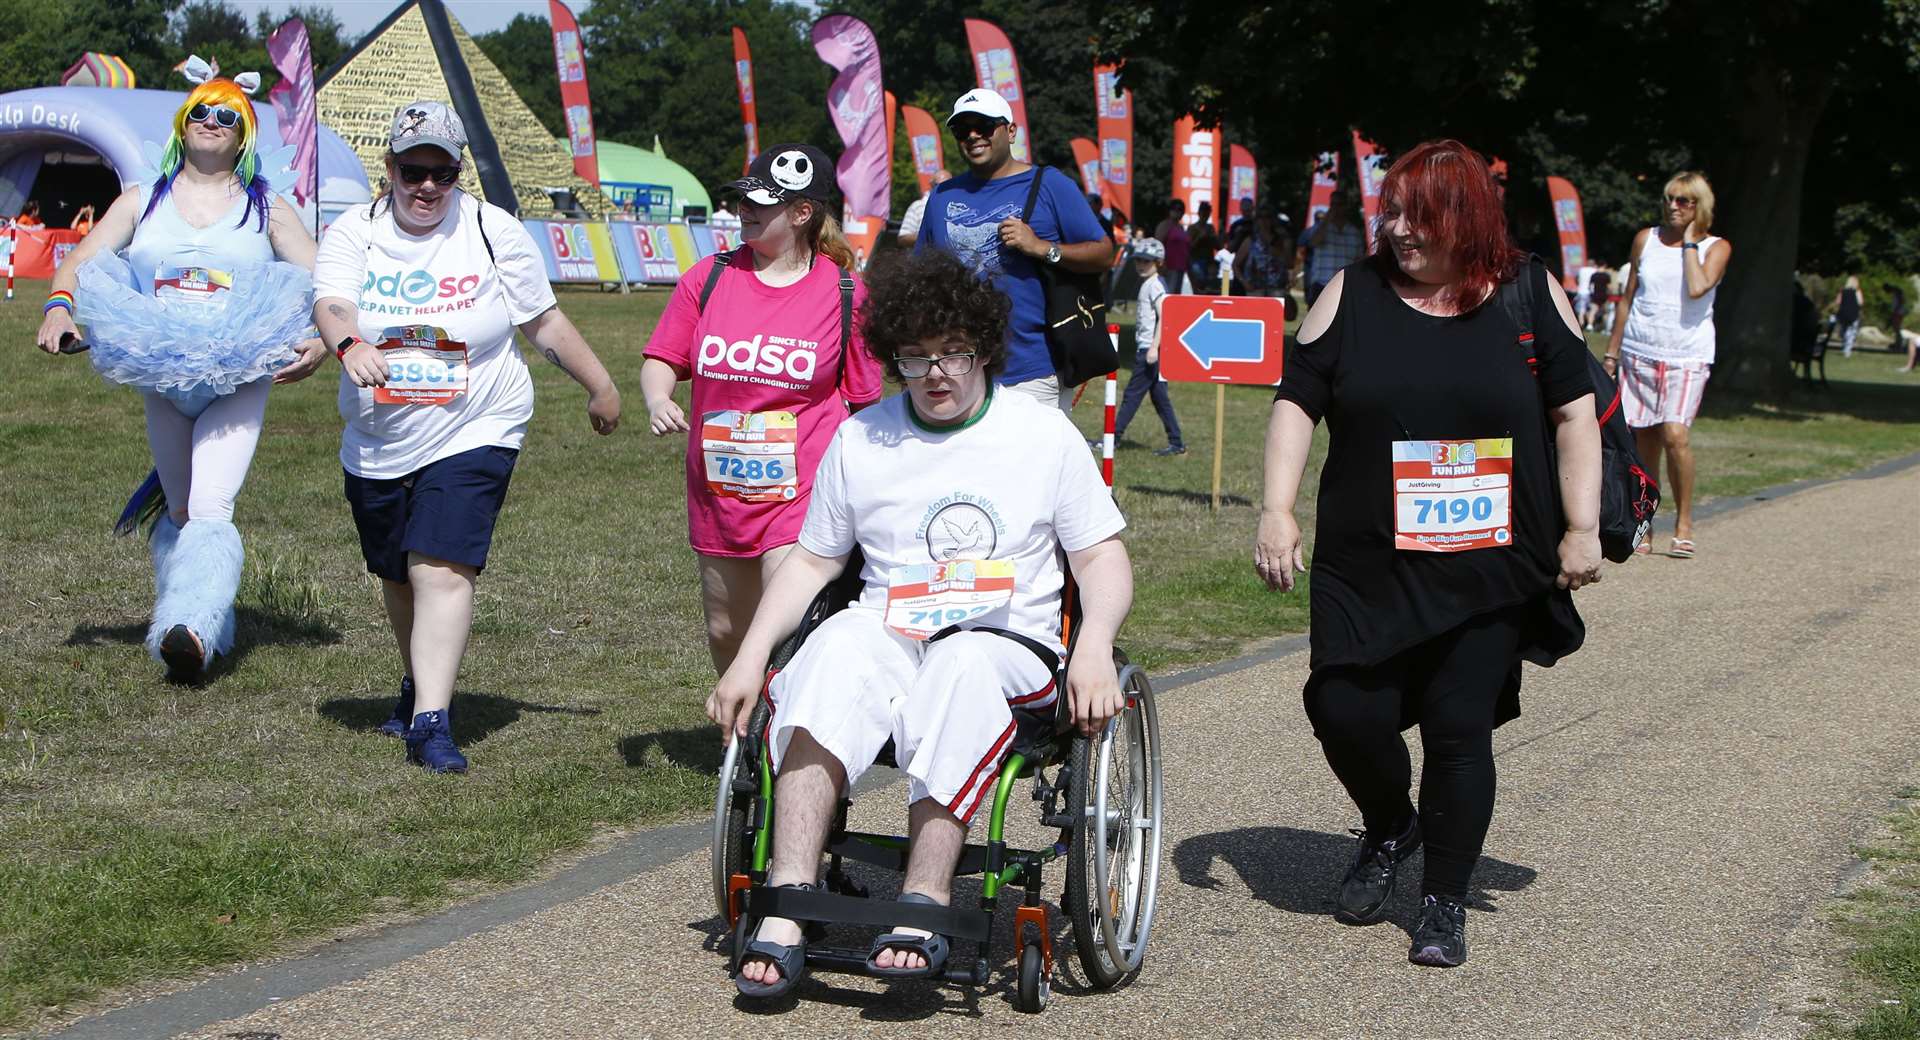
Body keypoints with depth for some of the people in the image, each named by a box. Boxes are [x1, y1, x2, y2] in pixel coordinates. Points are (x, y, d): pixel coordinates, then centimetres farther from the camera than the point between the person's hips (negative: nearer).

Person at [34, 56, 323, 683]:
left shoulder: (268, 209, 10)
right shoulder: (143, 202, 15)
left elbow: (326, 286, 5)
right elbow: (79, 263, 10)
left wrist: (323, 342, -15)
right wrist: (58, 309, -11)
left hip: (240, 378, -3)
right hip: (161, 377, 3)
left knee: (210, 512, -20)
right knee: (181, 514, 10)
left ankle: (190, 633, -35)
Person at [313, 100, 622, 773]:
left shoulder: (495, 234, -3)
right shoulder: (354, 234, -2)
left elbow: (546, 323, 7)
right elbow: (331, 306, -20)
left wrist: (599, 385, 12)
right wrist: (350, 345, -42)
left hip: (472, 435, -3)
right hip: (376, 445, 3)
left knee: (442, 569, -17)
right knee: (397, 575, 17)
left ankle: (431, 723, -20)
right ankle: (420, 682, 42)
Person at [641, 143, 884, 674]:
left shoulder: (845, 294, -4)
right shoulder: (709, 278, 3)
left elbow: (864, 402, 3)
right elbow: (662, 359, 10)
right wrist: (658, 401, -13)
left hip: (803, 490, -5)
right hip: (718, 490, 5)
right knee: (726, 631, 15)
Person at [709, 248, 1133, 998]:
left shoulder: (1044, 435, 8)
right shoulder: (860, 440, 14)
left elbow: (1102, 556, 6)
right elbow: (812, 562, 17)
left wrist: (1094, 647, -14)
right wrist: (749, 658, 3)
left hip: (1008, 645, -2)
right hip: (886, 631, 2)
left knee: (959, 667, -39)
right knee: (836, 649, -35)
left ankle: (922, 906, -42)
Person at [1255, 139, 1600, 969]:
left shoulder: (1529, 295, 1)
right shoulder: (1353, 294, 2)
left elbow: (1572, 412, 4)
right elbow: (1297, 402, 4)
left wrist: (1581, 529, -1)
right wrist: (1276, 511, -5)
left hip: (1489, 574, -1)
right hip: (1366, 566, 1)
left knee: (1460, 728, -1)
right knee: (1347, 713, -4)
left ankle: (1445, 903, 16)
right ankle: (1388, 827, 29)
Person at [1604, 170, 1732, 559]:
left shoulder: (1716, 247, 1)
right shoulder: (1646, 240, 9)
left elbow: (1697, 287, -19)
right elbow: (1627, 298, 14)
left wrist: (1689, 241, -8)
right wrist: (1611, 355, 13)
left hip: (1687, 356, -3)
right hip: (1639, 352, 3)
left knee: (1675, 434, -19)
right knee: (1643, 440, 2)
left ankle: (1684, 524, -6)